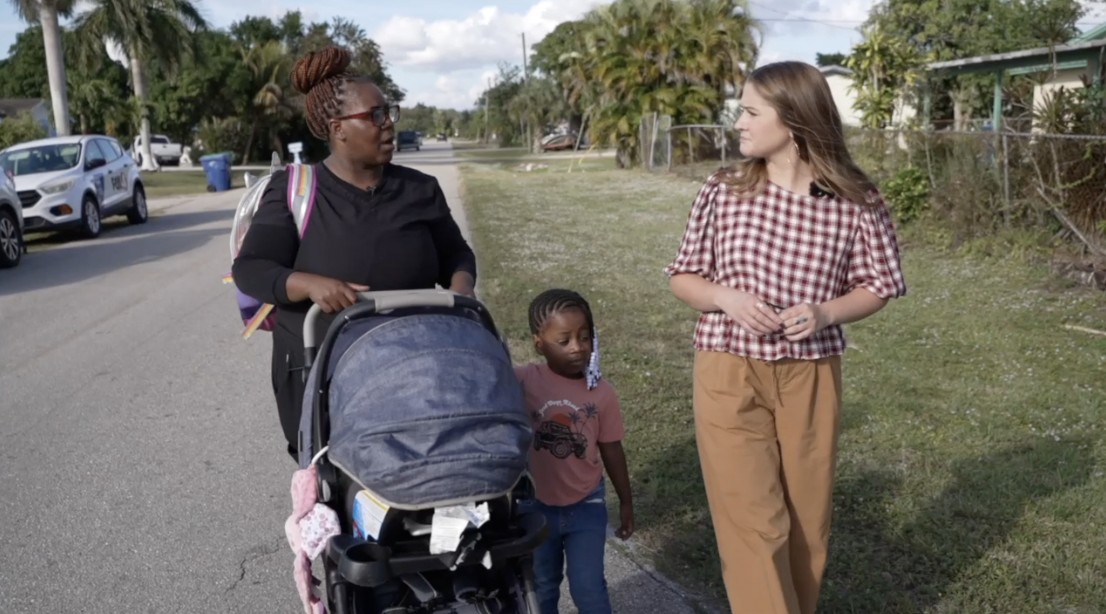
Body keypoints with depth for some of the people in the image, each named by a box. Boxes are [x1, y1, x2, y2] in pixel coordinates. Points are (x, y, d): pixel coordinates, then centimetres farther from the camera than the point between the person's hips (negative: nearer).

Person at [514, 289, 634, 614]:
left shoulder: (602, 392, -12)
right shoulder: (523, 381, -15)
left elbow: (611, 450, -1)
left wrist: (626, 502, 7)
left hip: (586, 506, -1)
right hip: (536, 505, 1)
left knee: (588, 587, 1)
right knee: (540, 586, 19)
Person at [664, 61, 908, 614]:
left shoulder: (854, 203, -5)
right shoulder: (722, 191, -3)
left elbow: (876, 286, 4)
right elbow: (682, 277, 5)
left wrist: (824, 312, -16)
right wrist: (728, 298, -16)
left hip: (810, 378, 1)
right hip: (729, 374, 0)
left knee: (806, 522, 13)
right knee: (753, 523, -2)